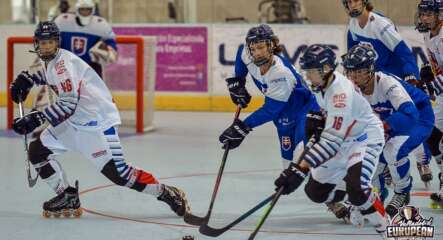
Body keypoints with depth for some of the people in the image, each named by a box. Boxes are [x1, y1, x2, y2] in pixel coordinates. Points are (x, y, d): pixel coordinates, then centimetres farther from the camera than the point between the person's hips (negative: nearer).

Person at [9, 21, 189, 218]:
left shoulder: (64, 62, -22)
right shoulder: (50, 61, 8)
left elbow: (68, 103, -31)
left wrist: (37, 118, -32)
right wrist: (28, 78, 21)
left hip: (98, 122, -10)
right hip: (72, 122, 10)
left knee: (117, 172, -14)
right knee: (37, 151, 4)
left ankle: (168, 194, -1)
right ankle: (68, 197, 11)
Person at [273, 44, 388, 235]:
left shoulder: (341, 93, -35)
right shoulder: (321, 83, -8)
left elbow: (332, 140, -39)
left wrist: (300, 169, -44)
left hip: (366, 138, -9)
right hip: (342, 140, 9)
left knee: (356, 188, -32)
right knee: (316, 190, 5)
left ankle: (383, 225, -10)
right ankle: (357, 203, 28)